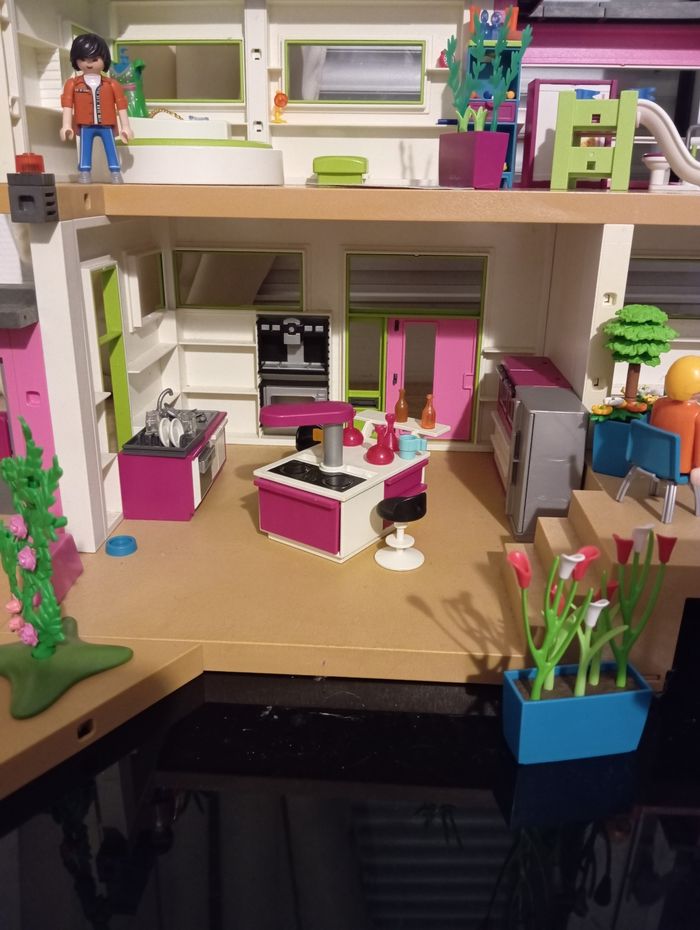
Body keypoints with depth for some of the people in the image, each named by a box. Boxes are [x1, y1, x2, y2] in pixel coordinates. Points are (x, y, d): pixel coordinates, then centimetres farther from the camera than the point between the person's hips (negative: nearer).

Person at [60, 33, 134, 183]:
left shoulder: (112, 84, 3)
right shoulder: (72, 84, 3)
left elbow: (121, 106, 4)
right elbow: (67, 105, 0)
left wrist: (125, 127, 0)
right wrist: (66, 126, -7)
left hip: (107, 126, 0)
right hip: (85, 126, 0)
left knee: (111, 150, 4)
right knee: (85, 151, 2)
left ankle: (116, 173, 10)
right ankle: (84, 173, 6)